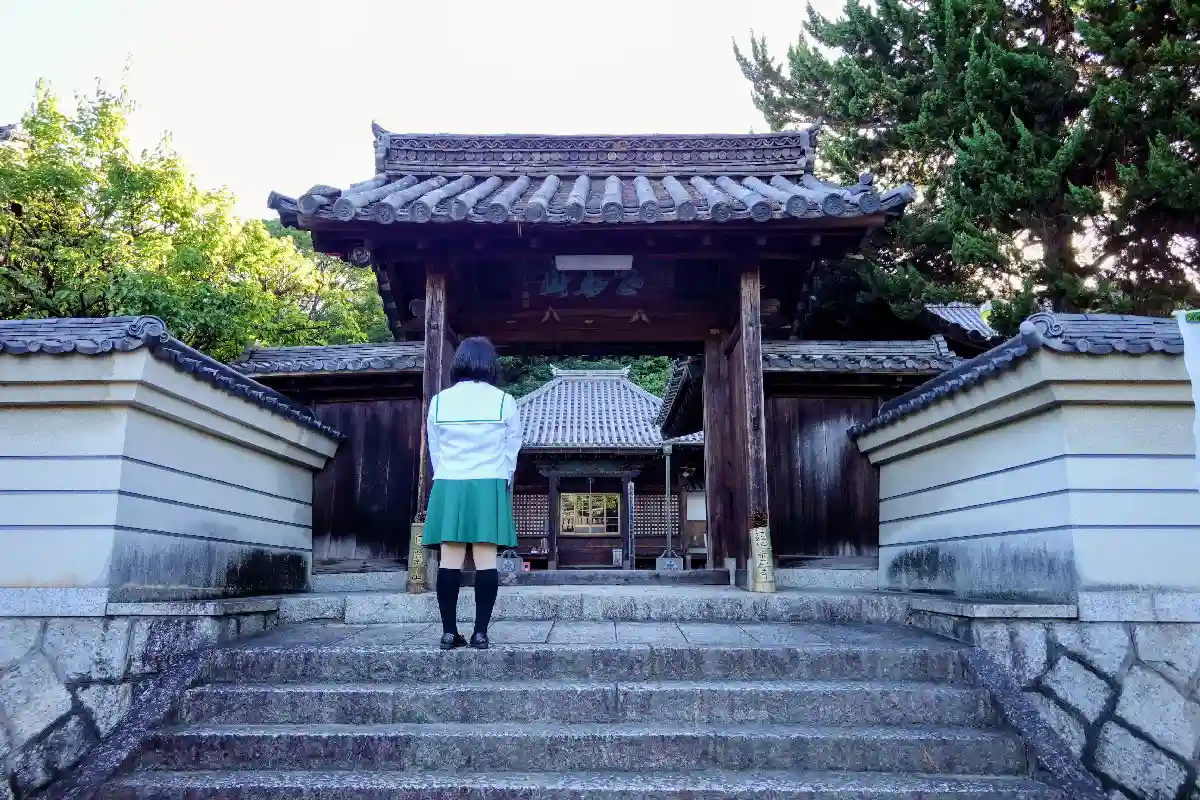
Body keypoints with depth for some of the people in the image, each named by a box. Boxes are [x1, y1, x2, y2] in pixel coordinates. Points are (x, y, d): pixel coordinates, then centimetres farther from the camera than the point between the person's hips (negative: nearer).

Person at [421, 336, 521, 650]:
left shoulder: (439, 401, 3)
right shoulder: (504, 401, -1)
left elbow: (434, 450, 9)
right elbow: (511, 451, 6)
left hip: (448, 486, 2)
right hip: (489, 487, -2)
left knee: (450, 559, 2)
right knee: (485, 559, -1)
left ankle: (449, 631, 4)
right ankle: (481, 632, -1)